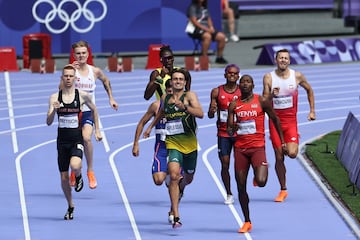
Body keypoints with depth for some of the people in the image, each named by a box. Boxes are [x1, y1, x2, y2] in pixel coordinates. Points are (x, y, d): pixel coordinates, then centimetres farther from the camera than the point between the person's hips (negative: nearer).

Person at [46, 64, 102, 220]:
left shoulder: (82, 96, -3)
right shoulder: (55, 97, -2)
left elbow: (94, 110, 17)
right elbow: (48, 122, -6)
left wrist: (97, 130, 15)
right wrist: (53, 110, -24)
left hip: (77, 141, -2)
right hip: (62, 141, 2)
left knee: (75, 166, -32)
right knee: (64, 177, 7)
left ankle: (78, 177, 5)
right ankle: (70, 206, 29)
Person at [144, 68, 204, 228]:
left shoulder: (190, 96, -4)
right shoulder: (165, 98, 6)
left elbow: (200, 113, -20)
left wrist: (185, 107, -33)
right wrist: (151, 127, 31)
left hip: (190, 144, 0)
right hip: (173, 144, 0)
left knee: (188, 178, 17)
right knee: (174, 175, -21)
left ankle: (179, 189, 58)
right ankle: (176, 217, -23)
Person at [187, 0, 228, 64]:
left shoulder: (205, 8, 18)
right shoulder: (192, 8, -5)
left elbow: (209, 19, 18)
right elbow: (194, 22, -14)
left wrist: (211, 27, -4)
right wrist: (206, 29, -21)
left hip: (207, 29, 7)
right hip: (195, 30, -7)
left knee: (221, 36, -14)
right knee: (207, 36, -38)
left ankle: (219, 57, -5)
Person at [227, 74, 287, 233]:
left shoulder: (262, 101, -1)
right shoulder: (234, 104, 6)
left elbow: (275, 120, 9)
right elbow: (229, 128, 6)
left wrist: (282, 142, 9)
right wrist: (232, 129, -19)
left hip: (257, 147, -3)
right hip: (240, 148, 3)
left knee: (261, 182, -20)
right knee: (241, 187, 2)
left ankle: (261, 171, 20)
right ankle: (247, 222, 14)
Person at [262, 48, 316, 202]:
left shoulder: (297, 76, -1)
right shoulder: (268, 78, -3)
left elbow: (309, 90, 16)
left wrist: (312, 111, 13)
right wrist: (271, 95, -24)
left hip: (291, 120, 0)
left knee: (292, 154, -18)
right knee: (279, 157, 1)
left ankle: (292, 143, 19)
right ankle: (283, 190, 13)